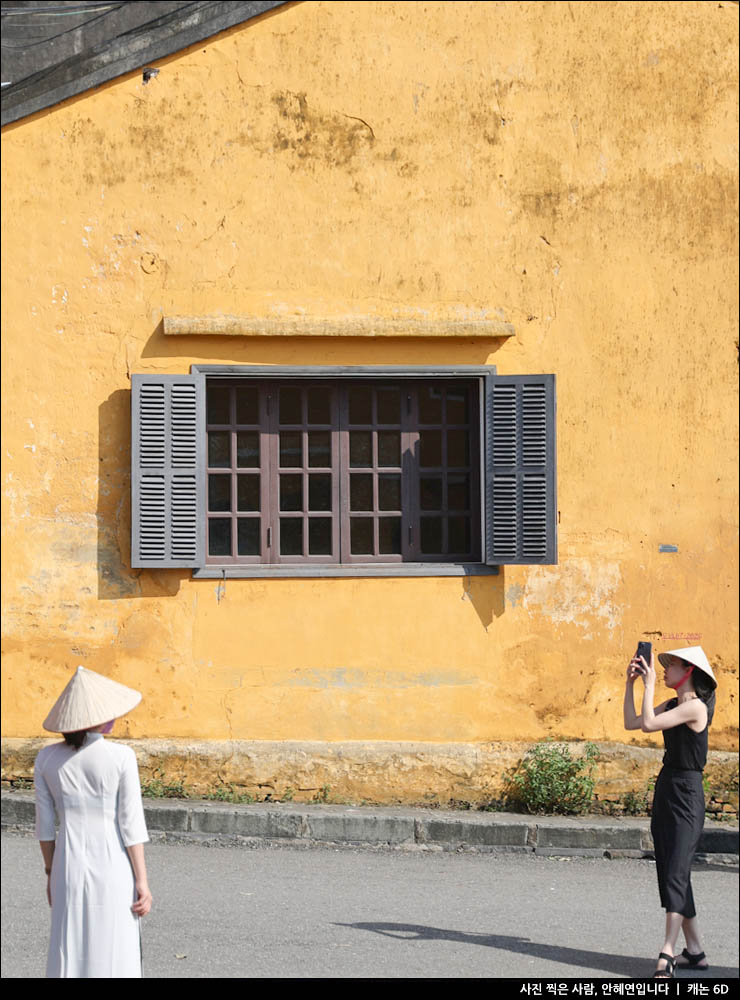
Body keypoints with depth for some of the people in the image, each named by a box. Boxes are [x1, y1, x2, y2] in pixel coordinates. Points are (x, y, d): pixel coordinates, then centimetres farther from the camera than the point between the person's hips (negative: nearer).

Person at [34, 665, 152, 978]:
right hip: (113, 870, -3)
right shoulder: (121, 757, -14)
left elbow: (44, 824, 3)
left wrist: (51, 873, 15)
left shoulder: (47, 758, -3)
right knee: (113, 963, 6)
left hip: (69, 869, 3)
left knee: (69, 963, 11)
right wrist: (142, 882, -6)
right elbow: (131, 824, -12)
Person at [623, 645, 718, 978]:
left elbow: (649, 724, -22)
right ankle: (695, 952, 15)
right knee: (670, 874, 10)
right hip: (666, 790, 9)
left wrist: (649, 684, -13)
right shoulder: (672, 705, 13)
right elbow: (631, 723, 14)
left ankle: (668, 953, -17)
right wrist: (631, 682, 8)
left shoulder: (695, 707, -14)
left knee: (675, 873, -14)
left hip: (686, 794, -9)